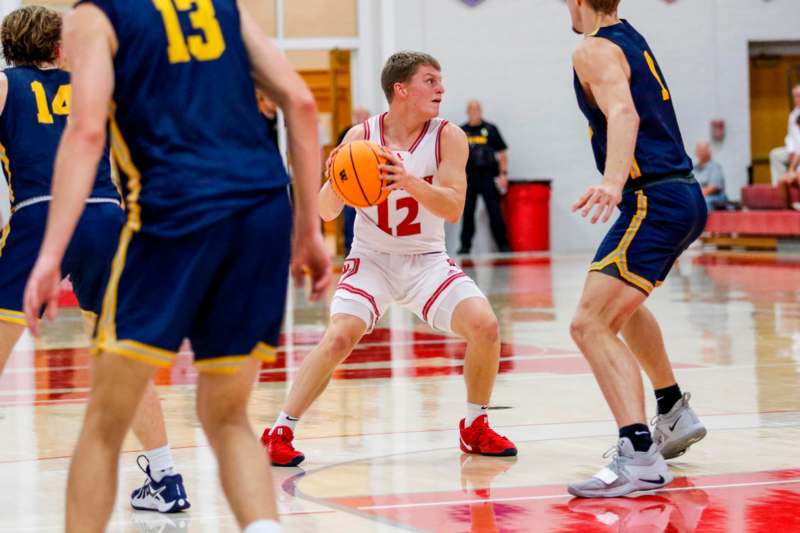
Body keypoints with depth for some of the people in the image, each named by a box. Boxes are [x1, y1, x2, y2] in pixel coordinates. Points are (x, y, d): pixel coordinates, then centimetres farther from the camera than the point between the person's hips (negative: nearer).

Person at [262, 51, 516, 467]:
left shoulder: (448, 137, -9)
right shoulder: (361, 136, -9)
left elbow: (453, 209, -20)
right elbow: (327, 213, -8)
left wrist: (409, 180, -36)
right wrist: (334, 182, -30)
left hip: (427, 261, 1)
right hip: (371, 259, -1)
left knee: (485, 326, -17)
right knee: (339, 338, -23)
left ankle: (475, 427, 6)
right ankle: (279, 432, -11)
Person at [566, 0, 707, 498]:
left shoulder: (594, 51, -10)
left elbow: (623, 112, -29)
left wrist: (613, 181, -44)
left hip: (654, 200, -10)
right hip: (686, 197, 10)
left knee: (591, 324, -19)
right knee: (621, 301, 35)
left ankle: (640, 455, -34)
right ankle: (675, 415, 44)